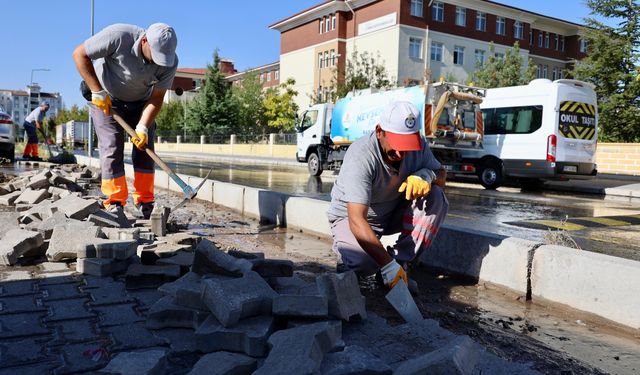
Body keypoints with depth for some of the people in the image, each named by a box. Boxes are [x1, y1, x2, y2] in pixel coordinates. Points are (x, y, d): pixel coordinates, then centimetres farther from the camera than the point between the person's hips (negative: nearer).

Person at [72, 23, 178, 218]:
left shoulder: (170, 62, -23)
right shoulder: (119, 36, -32)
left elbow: (156, 97, -18)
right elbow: (80, 54, -22)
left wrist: (142, 127, -29)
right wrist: (98, 91, -26)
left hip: (139, 102, 3)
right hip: (105, 99, -3)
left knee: (144, 147, -4)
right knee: (112, 148, -11)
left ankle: (145, 202, 4)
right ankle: (114, 202, -4)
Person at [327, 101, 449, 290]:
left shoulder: (417, 145, -15)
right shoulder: (361, 156, -34)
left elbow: (442, 175, -2)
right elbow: (357, 220, -40)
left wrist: (426, 174, -28)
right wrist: (387, 265, -43)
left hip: (393, 214, 6)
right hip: (351, 216, -5)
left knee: (435, 197, -19)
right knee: (364, 261, -35)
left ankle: (400, 260, -13)